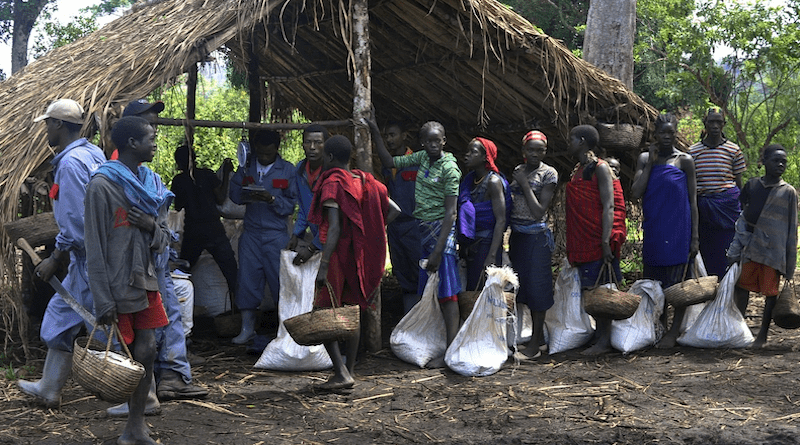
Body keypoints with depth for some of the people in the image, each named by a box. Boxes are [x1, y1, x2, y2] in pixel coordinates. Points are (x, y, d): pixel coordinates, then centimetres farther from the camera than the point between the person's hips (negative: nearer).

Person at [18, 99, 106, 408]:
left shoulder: (70, 163, -18)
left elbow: (76, 222, -22)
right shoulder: (93, 153, 12)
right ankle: (49, 389, 31)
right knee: (62, 315, 19)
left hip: (89, 258, -10)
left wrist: (55, 259, -11)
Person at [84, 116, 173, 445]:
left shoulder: (151, 184, 11)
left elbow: (164, 240, 15)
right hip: (118, 286, -7)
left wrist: (152, 225, -10)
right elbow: (95, 249, -13)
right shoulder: (102, 185, -11)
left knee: (146, 352, 6)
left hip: (146, 282, 7)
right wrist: (103, 301, -17)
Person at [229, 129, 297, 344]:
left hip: (276, 235, -3)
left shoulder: (288, 170, 1)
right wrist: (246, 195, -14)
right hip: (251, 234, 3)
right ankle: (247, 328, 13)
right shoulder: (246, 167, 10)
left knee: (280, 281, -3)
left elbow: (291, 205, -3)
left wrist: (272, 199, -19)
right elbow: (233, 193, 7)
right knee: (247, 279, 3)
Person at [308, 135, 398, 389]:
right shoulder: (365, 181, 9)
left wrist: (323, 265, -23)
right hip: (361, 256, 7)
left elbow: (334, 229, -21)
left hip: (339, 254, -7)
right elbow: (394, 210, 9)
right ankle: (349, 371, 17)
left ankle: (341, 373, -10)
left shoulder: (333, 183, -13)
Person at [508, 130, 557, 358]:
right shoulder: (518, 170, 9)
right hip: (517, 235, 7)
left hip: (536, 236, -7)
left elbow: (539, 211, -15)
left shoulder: (549, 174, -9)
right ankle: (540, 339, 22)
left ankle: (534, 345, 4)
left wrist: (525, 185, -15)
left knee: (537, 286, -2)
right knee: (524, 286, 11)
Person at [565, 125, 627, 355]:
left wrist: (606, 241, -24)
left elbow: (608, 207, -16)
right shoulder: (577, 170, 17)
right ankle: (599, 336, 16)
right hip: (583, 241, 8)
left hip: (598, 239, -8)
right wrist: (572, 246, 18)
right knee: (590, 289, 9)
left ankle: (605, 341, -1)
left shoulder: (600, 168, -8)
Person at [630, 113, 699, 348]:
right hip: (653, 230, 4)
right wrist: (651, 163, -6)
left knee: (679, 281, -1)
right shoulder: (645, 159, 7)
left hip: (679, 230, -4)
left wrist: (695, 237, -6)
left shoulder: (684, 161, -2)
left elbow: (693, 201, -1)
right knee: (656, 281, 10)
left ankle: (674, 332, 5)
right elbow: (635, 194, -4)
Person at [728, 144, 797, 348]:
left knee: (771, 292, 1)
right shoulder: (752, 185, 8)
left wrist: (790, 263, -2)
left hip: (773, 250, -3)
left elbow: (792, 229, 2)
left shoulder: (788, 192, 1)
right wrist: (736, 248, 7)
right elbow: (740, 216, 14)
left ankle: (763, 335, 13)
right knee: (742, 285, 8)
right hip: (751, 247, 3)